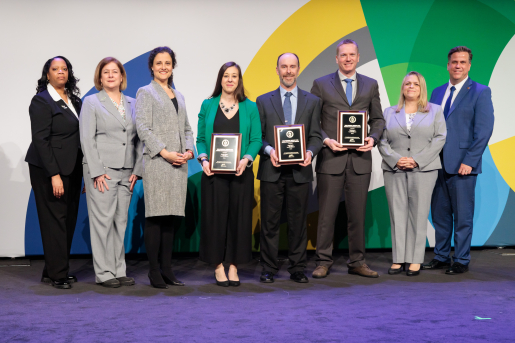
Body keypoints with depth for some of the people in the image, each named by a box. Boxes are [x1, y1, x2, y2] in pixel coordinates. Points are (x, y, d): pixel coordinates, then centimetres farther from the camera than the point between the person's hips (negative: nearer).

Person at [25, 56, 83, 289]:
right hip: (48, 169, -7)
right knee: (55, 219, -3)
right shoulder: (41, 101, -7)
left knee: (69, 219, 7)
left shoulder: (74, 99, 13)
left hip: (72, 168, 7)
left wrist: (85, 169, 7)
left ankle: (52, 271, 17)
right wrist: (54, 174, -18)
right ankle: (57, 275, 5)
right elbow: (40, 140, -13)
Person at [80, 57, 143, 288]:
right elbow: (87, 139, -4)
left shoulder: (132, 104, 15)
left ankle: (119, 270, 13)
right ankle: (103, 273, 2)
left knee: (121, 221, 6)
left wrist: (137, 170, 4)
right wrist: (97, 171, -12)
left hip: (126, 172, 4)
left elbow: (138, 139, 13)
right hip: (102, 171, -4)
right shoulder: (91, 102, 4)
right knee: (103, 220, -4)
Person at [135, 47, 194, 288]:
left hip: (178, 164, 6)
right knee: (155, 216, -6)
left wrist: (188, 150, 1)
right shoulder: (145, 93, 3)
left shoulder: (178, 96, 22)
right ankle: (154, 272, -2)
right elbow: (142, 127, -7)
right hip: (156, 162, -6)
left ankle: (166, 269, 11)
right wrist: (164, 152, -15)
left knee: (171, 216, 6)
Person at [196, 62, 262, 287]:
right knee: (215, 216, 1)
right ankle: (218, 266, 12)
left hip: (240, 172, 0)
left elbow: (256, 139, 3)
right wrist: (203, 159, -9)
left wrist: (246, 159, -14)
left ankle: (234, 265, 13)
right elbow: (200, 138, 7)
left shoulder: (250, 108, 6)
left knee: (239, 216, 2)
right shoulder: (208, 106, 7)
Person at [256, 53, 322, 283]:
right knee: (269, 221, 2)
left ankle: (297, 269, 13)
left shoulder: (312, 101, 12)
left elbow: (315, 136, 7)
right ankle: (268, 269, 11)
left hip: (299, 171, 0)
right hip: (272, 170, 0)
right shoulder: (263, 101, 10)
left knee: (298, 222, 4)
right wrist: (269, 150, -13)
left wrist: (310, 152, -13)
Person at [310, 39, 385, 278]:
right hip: (331, 159, -2)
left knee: (357, 214, 7)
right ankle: (323, 261, 12)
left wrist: (373, 138, -6)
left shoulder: (370, 85, 11)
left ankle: (357, 262, 17)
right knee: (327, 214, 2)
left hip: (360, 159, 2)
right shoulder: (321, 84, 4)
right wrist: (326, 140, -12)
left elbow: (377, 119, 13)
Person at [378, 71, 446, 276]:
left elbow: (439, 139, 1)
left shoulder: (435, 111, 11)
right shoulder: (389, 113, 15)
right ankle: (398, 259, 4)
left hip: (424, 170, -1)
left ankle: (415, 260, 2)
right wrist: (395, 159, -9)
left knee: (418, 214, -3)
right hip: (393, 170, 2)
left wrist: (417, 160, -9)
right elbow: (382, 141, 8)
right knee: (397, 214, 0)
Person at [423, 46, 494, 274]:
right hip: (437, 163, 5)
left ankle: (461, 261, 11)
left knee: (462, 215, 1)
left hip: (462, 165, -5)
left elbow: (484, 130, -8)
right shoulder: (437, 92, 15)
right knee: (439, 213, 11)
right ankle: (441, 257, 21)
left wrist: (469, 161, -15)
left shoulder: (480, 92, -2)